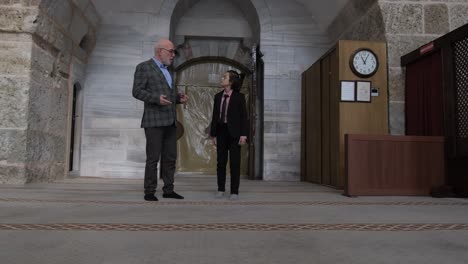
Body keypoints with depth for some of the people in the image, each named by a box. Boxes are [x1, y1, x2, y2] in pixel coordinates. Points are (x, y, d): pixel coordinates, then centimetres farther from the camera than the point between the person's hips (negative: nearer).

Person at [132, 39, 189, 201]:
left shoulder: (167, 70, 21)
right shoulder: (144, 67, -2)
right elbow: (137, 91, -10)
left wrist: (179, 98, 5)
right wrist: (156, 98, -24)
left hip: (169, 121, 8)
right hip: (154, 120, -7)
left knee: (170, 157, 6)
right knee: (153, 157, -5)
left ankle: (168, 190, 13)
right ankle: (149, 192, 4)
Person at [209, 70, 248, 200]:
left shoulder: (239, 97, -3)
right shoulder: (218, 96, 9)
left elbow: (243, 116, -6)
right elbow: (215, 116, 10)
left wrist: (243, 134, -13)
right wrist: (213, 134, 7)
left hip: (234, 132, -4)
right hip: (221, 131, 4)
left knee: (235, 162, 1)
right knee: (221, 161, 8)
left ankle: (234, 192, 8)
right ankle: (221, 189, 19)